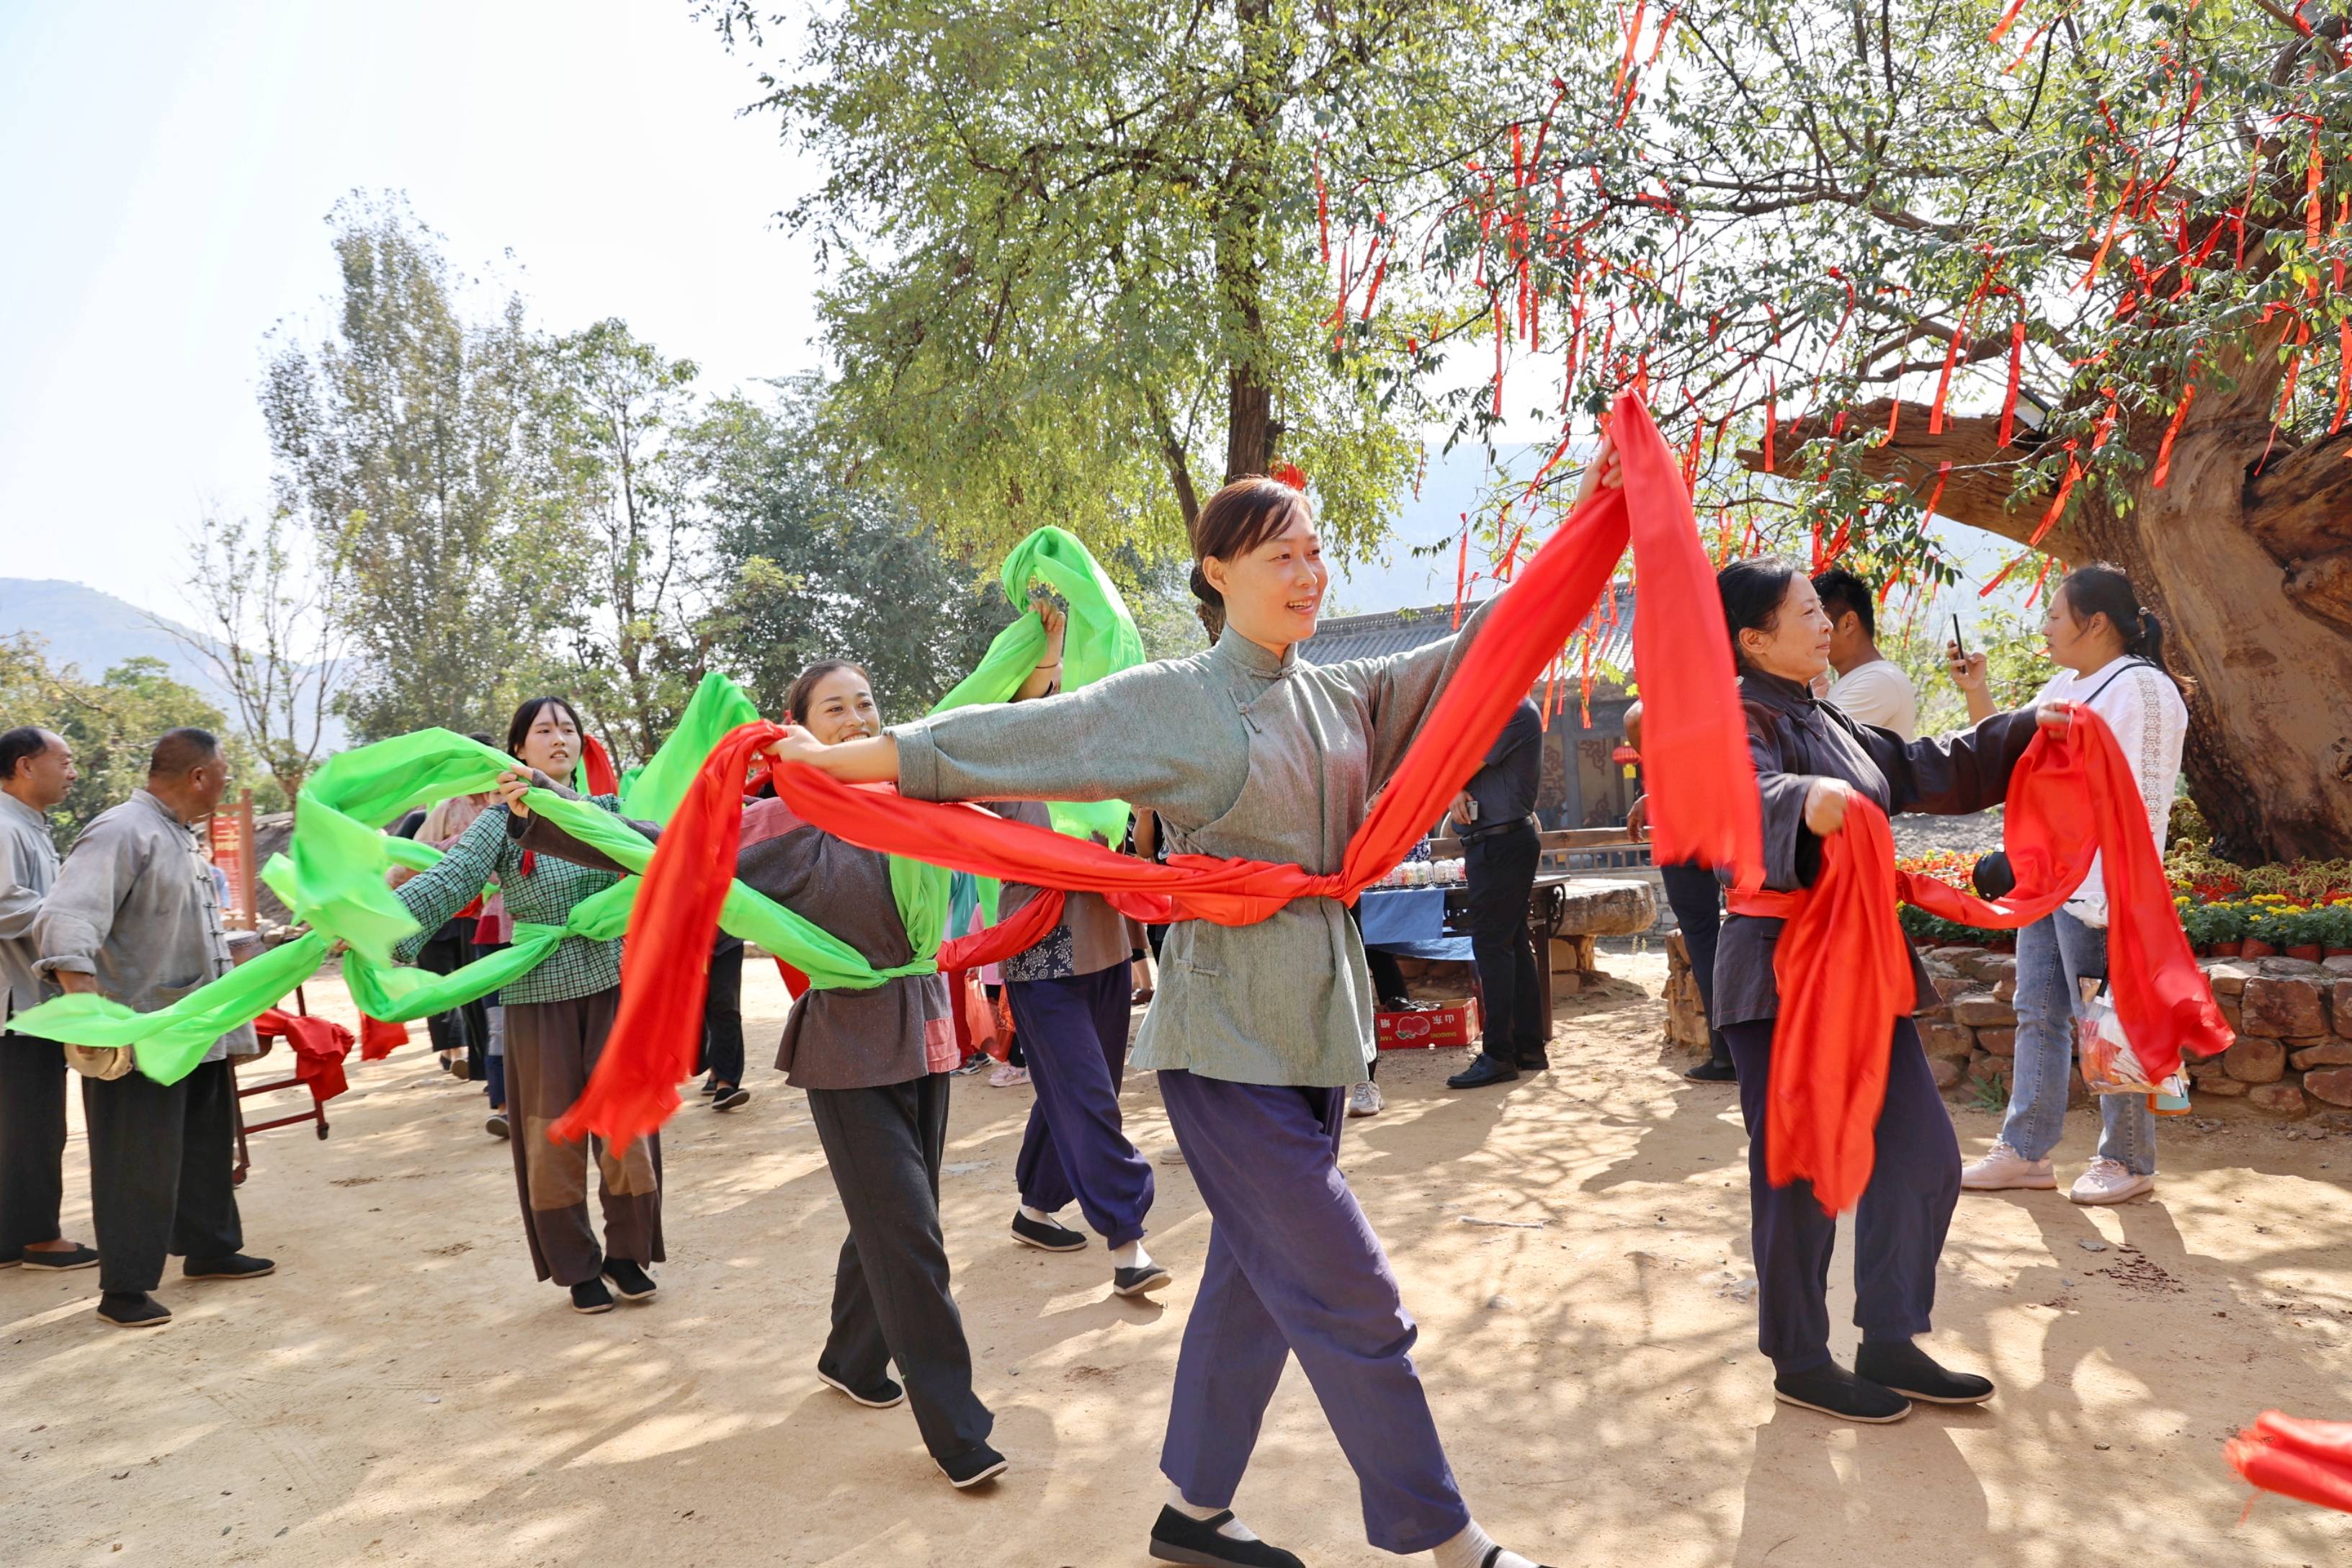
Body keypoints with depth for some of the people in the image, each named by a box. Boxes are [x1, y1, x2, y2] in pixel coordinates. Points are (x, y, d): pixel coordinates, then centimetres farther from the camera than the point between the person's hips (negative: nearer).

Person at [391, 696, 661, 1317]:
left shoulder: (605, 808, 7)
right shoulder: (502, 822, -3)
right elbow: (448, 881, -16)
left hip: (613, 984, 2)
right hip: (541, 993, -2)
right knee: (552, 1135, 5)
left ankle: (626, 1255, 21)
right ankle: (578, 1268, 21)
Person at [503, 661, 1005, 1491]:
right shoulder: (779, 822, -7)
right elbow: (661, 850, -6)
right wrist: (539, 819, -11)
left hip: (926, 1040, 5)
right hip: (850, 1052, -5)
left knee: (890, 1222, 16)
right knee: (908, 1235, -5)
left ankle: (852, 1360, 40)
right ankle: (955, 1429, 6)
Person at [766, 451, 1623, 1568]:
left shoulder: (1348, 698, 10)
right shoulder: (1169, 702, -8)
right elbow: (999, 742, -7)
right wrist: (831, 759, -6)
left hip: (1316, 1030, 7)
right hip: (1229, 1041, -7)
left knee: (1254, 1279, 16)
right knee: (1351, 1298, -2)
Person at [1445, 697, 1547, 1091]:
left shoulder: (1517, 711, -12)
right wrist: (1455, 789, -9)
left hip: (1500, 844, -10)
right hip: (1496, 842, 10)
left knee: (1491, 945, -10)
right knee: (1513, 944, 12)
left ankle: (1499, 1055, -7)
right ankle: (1528, 1049, 18)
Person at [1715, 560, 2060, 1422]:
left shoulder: (1829, 722, 15)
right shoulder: (1744, 720, -12)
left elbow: (1925, 773, 25)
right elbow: (1746, 794, -34)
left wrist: (2023, 731, 18)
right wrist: (1806, 798, -54)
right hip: (1779, 973, -9)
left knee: (1922, 1155, 12)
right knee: (1798, 1174, 1)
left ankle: (1889, 1343, 25)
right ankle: (1800, 1364, 17)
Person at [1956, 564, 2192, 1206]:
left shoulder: (2141, 689, -12)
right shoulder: (2065, 686, 14)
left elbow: (2142, 800, -17)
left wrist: (2115, 898, -21)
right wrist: (1976, 691, 10)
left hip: (2097, 889, -9)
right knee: (2038, 1015, 12)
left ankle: (2128, 1161, 16)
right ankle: (2025, 1151, 20)